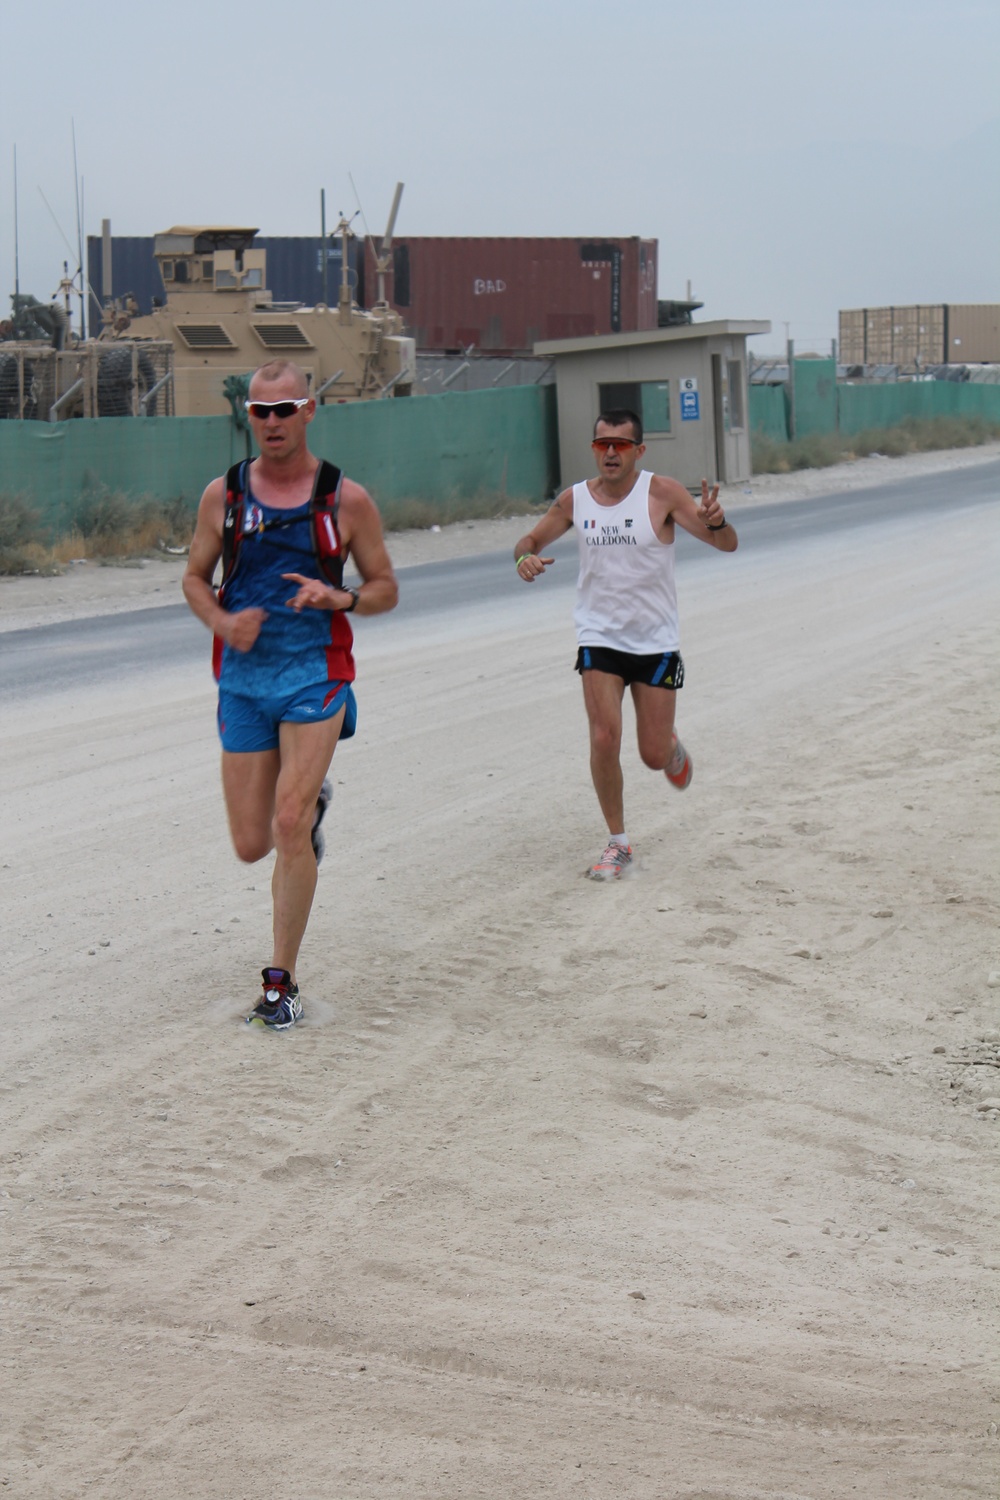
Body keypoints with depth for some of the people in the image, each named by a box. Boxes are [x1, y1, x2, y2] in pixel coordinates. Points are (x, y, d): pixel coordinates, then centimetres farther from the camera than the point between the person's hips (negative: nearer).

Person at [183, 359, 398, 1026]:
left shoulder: (346, 499, -1)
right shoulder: (223, 495, 4)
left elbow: (386, 589, 5)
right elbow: (195, 578, 12)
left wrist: (341, 598, -17)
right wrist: (223, 622, -9)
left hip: (316, 675, -3)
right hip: (243, 678, 3)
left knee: (289, 827, -15)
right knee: (251, 845, 5)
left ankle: (282, 981, -3)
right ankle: (311, 801, 41)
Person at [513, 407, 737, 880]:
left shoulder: (662, 493, -11)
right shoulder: (575, 499, -2)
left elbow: (727, 544, -14)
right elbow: (531, 540, 12)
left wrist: (715, 522, -38)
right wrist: (525, 558, -13)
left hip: (656, 642, -1)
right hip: (599, 640, 1)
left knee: (654, 756, 2)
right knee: (604, 738, -15)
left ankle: (672, 748, 41)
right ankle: (617, 844, 1)